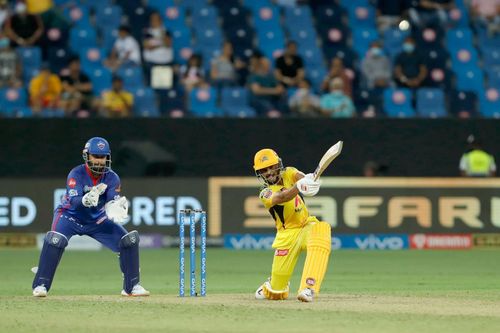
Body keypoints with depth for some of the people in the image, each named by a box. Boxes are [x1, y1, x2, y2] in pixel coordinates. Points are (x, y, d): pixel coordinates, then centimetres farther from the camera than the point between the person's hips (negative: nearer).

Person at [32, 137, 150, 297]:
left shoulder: (111, 178, -14)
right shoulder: (76, 174, -24)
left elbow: (114, 202, -23)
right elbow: (74, 201, -37)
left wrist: (115, 208, -47)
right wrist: (85, 201, -59)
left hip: (97, 219, 4)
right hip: (71, 216, -4)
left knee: (129, 240, -8)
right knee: (55, 240, -33)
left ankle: (132, 286, 7)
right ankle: (40, 285, -22)